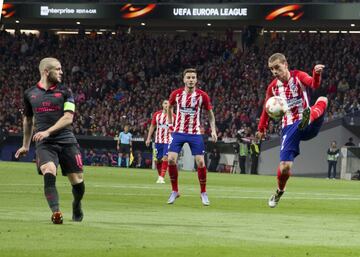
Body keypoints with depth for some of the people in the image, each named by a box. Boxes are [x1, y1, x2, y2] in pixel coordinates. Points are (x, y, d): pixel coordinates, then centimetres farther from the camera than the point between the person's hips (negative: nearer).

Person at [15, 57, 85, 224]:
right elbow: (27, 120, 26)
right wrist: (25, 145, 31)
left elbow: (68, 118, -5)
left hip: (66, 141, 0)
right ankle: (56, 212, -35)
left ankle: (77, 206, 33)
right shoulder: (30, 94, 12)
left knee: (77, 180, 2)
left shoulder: (65, 93, 7)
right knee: (49, 173, -28)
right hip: (44, 143, 0)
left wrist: (48, 131, -18)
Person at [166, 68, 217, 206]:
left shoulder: (202, 95, -6)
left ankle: (203, 193, 11)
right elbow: (169, 107, 18)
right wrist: (170, 123, 13)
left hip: (195, 133, -1)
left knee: (200, 162, -7)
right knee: (171, 159, -13)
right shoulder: (176, 94, -3)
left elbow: (210, 113, 6)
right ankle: (174, 191, 5)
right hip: (178, 132, 1)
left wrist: (213, 130, -2)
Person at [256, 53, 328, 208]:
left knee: (323, 100, -28)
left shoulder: (298, 77, -4)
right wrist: (261, 129, 24)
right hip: (289, 127, 2)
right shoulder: (273, 87, 6)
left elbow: (314, 85, -26)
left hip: (308, 125, -2)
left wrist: (317, 74, -47)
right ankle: (279, 192, 19)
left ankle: (309, 118, -59)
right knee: (285, 167, -11)